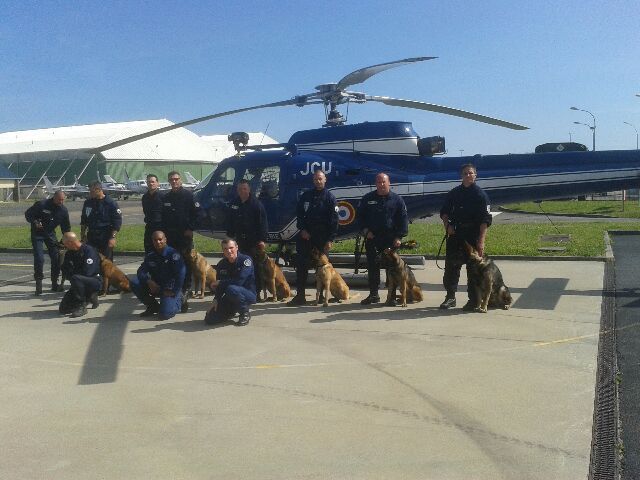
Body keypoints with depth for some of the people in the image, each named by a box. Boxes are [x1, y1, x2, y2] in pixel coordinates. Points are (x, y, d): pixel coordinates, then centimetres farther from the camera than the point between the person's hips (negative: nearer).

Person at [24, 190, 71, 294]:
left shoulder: (63, 210, -5)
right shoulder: (41, 205, -19)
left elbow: (66, 227, 4)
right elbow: (28, 214, -9)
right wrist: (35, 222, -26)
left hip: (50, 233, 4)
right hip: (37, 234, -4)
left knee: (56, 257, 0)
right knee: (39, 258, -13)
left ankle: (55, 284, 12)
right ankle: (38, 285, -5)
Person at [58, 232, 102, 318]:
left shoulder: (89, 250, -18)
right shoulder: (69, 253, 5)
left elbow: (87, 272, -25)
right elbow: (65, 271, 8)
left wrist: (73, 274, -9)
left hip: (95, 281, -8)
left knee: (75, 279, -37)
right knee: (63, 308, -1)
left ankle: (82, 306, -21)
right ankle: (89, 296, 18)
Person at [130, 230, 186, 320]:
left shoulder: (173, 253, -15)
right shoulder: (150, 256, 4)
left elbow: (181, 274, -23)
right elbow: (141, 271, -2)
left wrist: (173, 292, -23)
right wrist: (149, 281, -23)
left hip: (170, 289, -5)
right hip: (156, 286, 5)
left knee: (165, 314, -25)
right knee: (134, 283, -15)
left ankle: (178, 300, 11)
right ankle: (153, 306, 3)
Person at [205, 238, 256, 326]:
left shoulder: (246, 260, -18)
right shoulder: (221, 264, 0)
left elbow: (239, 281, -28)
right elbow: (220, 285, 5)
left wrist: (219, 283, -15)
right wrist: (216, 300, -11)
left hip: (249, 294, -6)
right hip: (230, 299, 6)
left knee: (231, 289, -38)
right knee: (209, 319, -6)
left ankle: (245, 313, -12)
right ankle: (231, 312, 23)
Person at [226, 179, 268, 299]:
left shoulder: (256, 204, -5)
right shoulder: (234, 204, 10)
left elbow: (263, 223, -8)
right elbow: (229, 222, 16)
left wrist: (262, 240, -14)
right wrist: (229, 236, 10)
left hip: (254, 241, -5)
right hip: (239, 240, 5)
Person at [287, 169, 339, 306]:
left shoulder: (330, 197, -2)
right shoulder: (306, 195, 8)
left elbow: (334, 220, -7)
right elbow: (299, 213, 11)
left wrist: (330, 240, -14)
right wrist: (302, 229, -4)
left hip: (322, 237, -3)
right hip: (306, 235, 3)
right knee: (301, 265, -1)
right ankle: (300, 296, 3)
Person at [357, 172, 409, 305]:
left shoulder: (397, 199, 3)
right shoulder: (368, 198, 8)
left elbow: (403, 218, 1)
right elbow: (360, 215, 14)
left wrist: (399, 237, -7)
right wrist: (365, 230, -1)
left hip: (391, 239, -2)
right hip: (372, 238, 2)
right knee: (372, 266, 4)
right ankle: (373, 294, 13)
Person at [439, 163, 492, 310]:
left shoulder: (480, 194, -3)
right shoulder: (454, 193, 10)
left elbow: (485, 220, -8)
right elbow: (444, 212, 18)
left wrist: (481, 241, -17)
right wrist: (447, 225, -2)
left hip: (473, 236, -4)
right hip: (455, 234, 4)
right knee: (451, 266, 6)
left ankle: (473, 300, 9)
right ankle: (450, 297, 18)